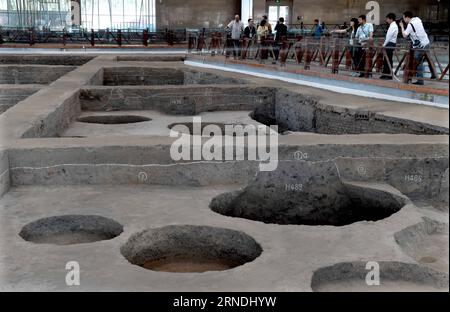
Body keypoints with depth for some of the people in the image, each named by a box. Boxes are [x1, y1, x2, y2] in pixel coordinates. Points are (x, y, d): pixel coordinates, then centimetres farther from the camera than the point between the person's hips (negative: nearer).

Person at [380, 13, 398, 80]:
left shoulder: (393, 26, -13)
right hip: (390, 44, 10)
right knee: (386, 59, 11)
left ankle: (389, 75, -2)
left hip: (390, 44, -10)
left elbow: (389, 36, -16)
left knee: (389, 60, -6)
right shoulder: (392, 25, 17)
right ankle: (385, 74, 15)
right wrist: (385, 44, 13)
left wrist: (384, 44, -11)